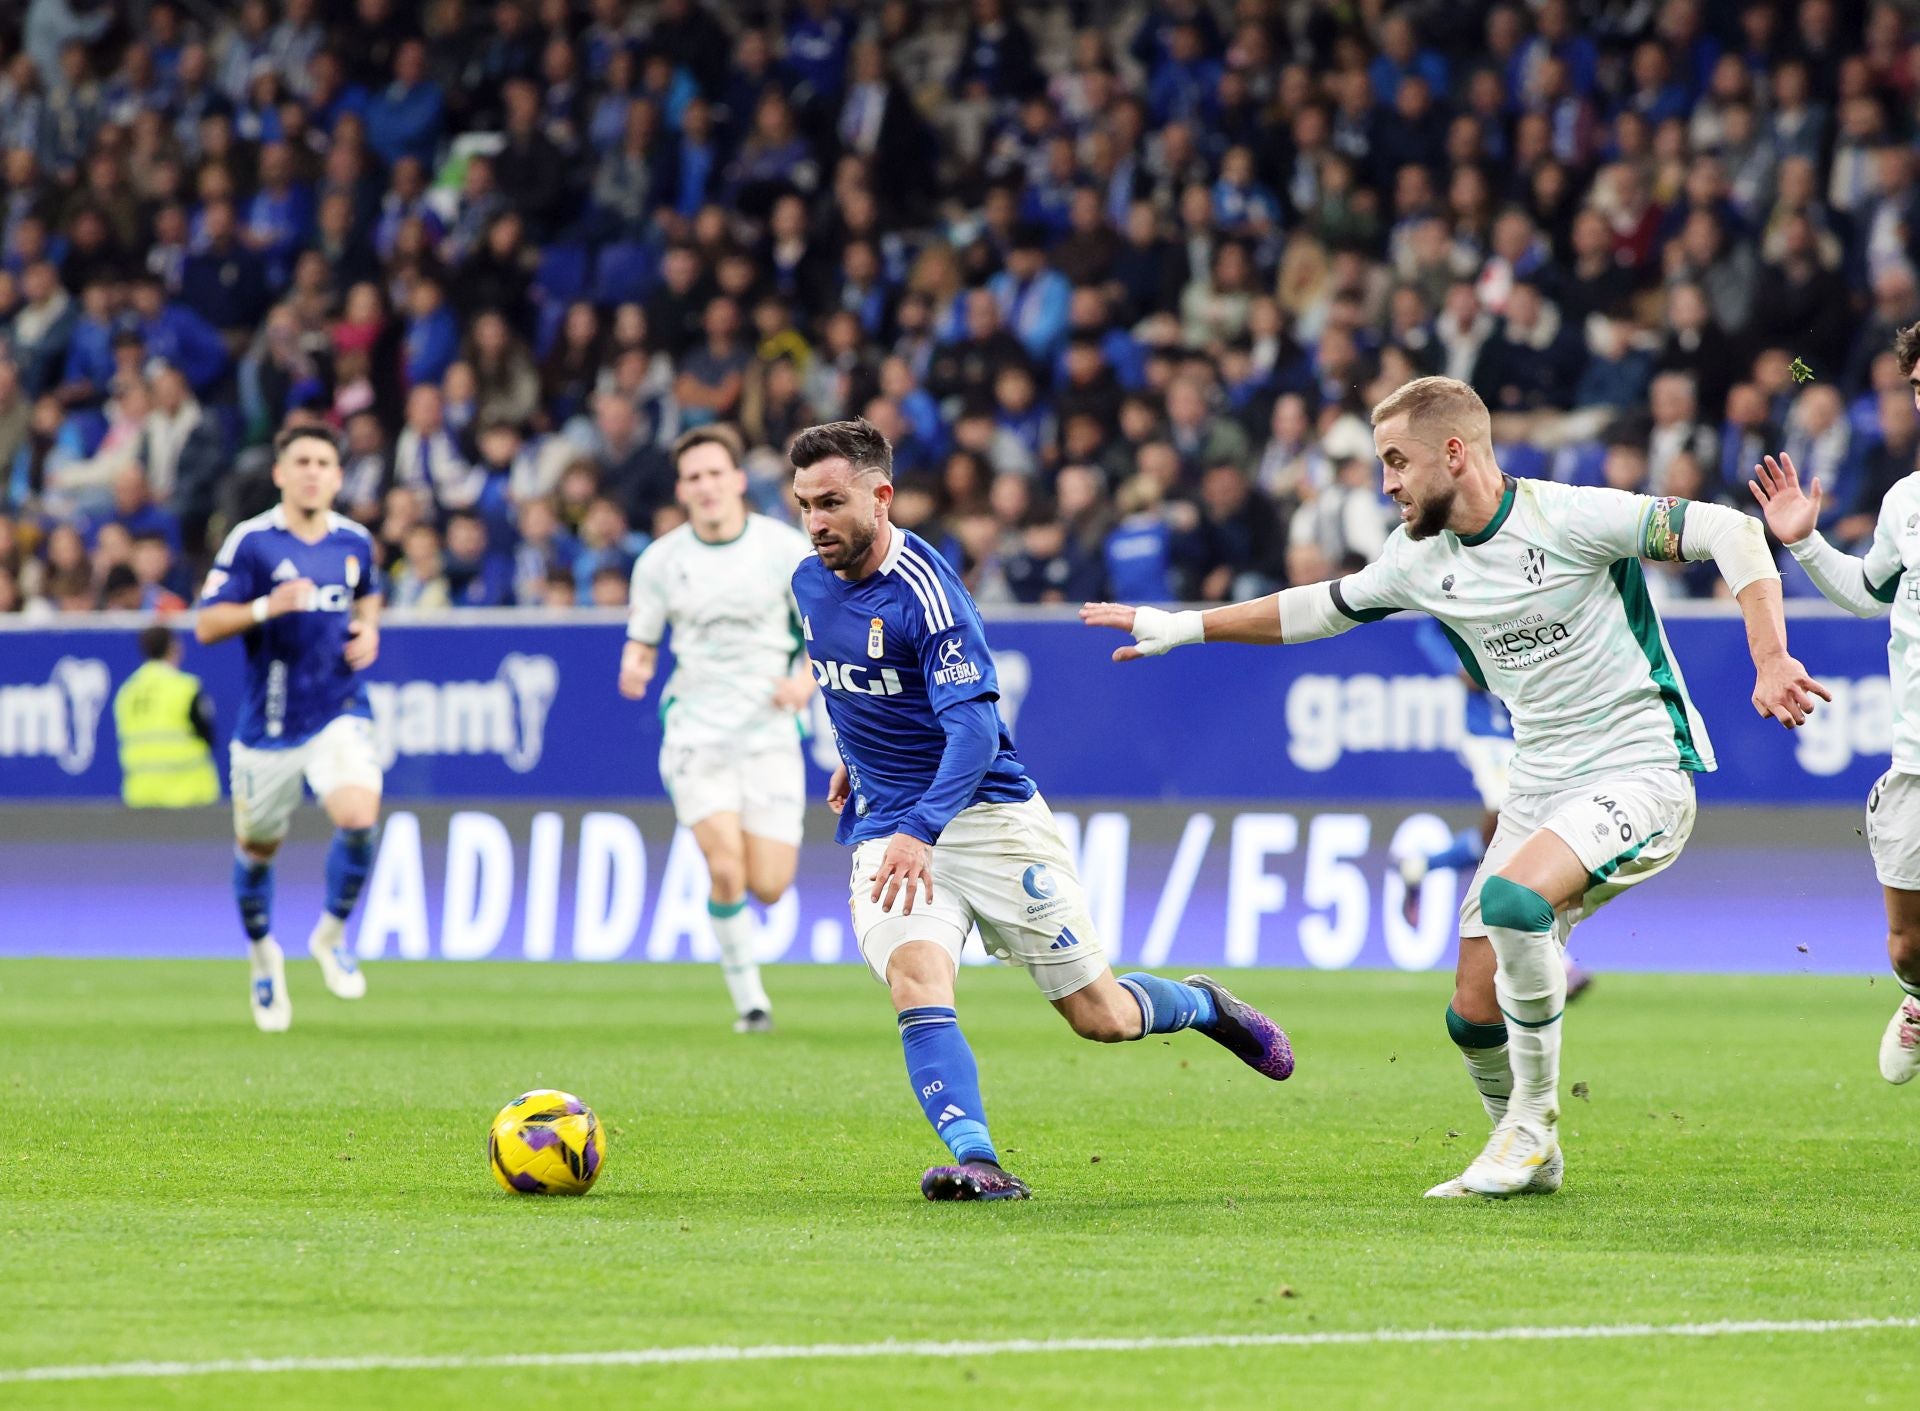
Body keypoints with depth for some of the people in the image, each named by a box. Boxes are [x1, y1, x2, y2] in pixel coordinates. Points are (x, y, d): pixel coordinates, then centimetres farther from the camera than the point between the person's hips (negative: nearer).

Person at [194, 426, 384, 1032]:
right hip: (268, 722, -1)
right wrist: (267, 606, -25)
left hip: (339, 713, 2)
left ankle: (333, 934, 2)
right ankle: (263, 954, 37)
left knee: (359, 817, -22)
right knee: (257, 847, 9)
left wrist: (369, 630, 4)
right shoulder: (249, 541, -9)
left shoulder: (355, 541, 4)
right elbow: (206, 625, -9)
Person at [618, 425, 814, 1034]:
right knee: (726, 869, -18)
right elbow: (642, 642, 9)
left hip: (769, 730, 0)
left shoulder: (786, 547, -3)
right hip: (695, 727, 0)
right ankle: (748, 998, 0)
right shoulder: (659, 560, 1)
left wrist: (805, 679, -15)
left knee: (768, 886, -5)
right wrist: (634, 669, -15)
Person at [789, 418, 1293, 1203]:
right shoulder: (810, 583, 3)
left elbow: (972, 730, -27)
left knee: (1101, 1018, 3)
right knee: (915, 978, -27)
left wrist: (920, 831, -39)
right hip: (884, 833, 5)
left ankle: (1200, 1005, 35)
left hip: (985, 813, -5)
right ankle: (974, 1159, -36)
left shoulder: (924, 590, -20)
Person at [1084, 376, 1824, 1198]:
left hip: (1641, 772, -7)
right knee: (1474, 1013, 0)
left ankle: (1533, 1119, -14)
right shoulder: (1420, 561, 7)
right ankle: (1529, 1161, 26)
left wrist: (1769, 662, -27)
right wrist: (1184, 627, 25)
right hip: (1539, 787, 7)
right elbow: (1319, 608, 24)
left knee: (1510, 897, -32)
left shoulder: (1567, 518, -15)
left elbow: (1730, 532, -18)